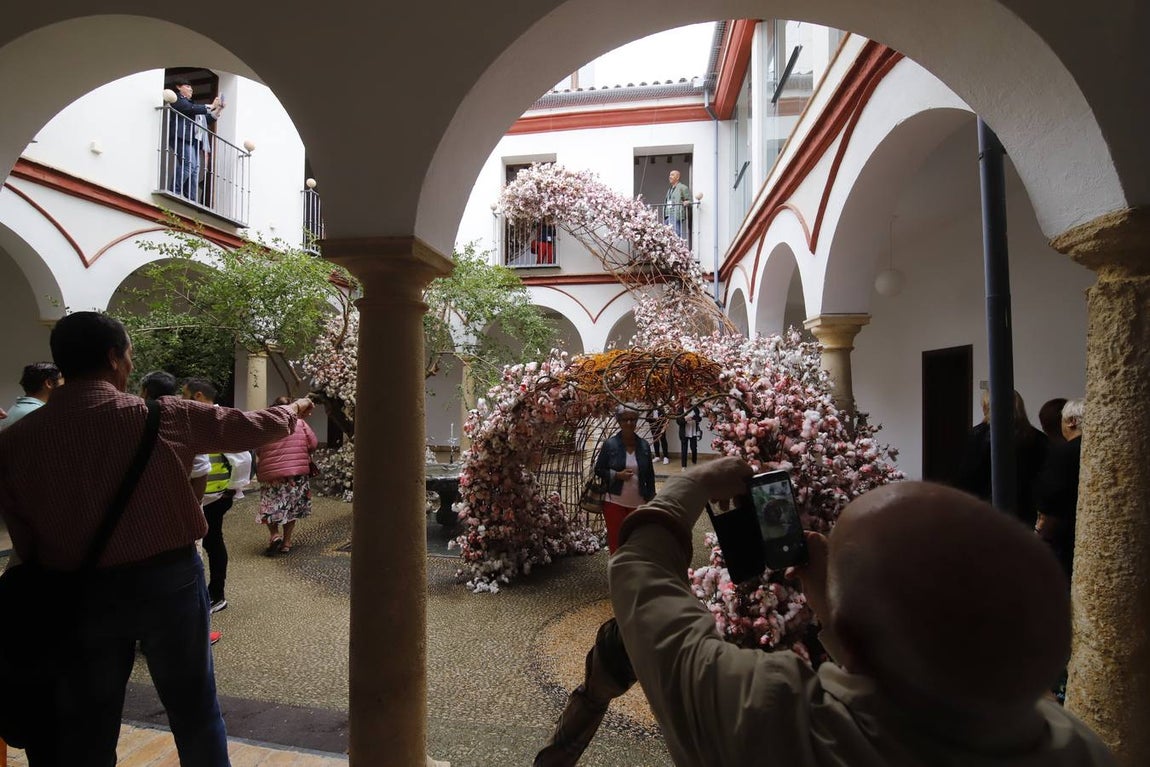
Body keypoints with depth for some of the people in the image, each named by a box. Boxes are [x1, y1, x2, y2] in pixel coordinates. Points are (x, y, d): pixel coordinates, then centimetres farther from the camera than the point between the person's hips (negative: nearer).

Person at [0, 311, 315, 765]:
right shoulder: (163, 417, -12)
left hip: (80, 594, 2)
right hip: (169, 580, -2)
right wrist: (294, 411, 20)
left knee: (85, 729, 18)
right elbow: (250, 427, 1)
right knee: (193, 708, 17)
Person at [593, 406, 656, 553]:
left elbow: (650, 475, 7)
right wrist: (617, 475, -17)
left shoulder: (644, 445, 0)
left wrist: (650, 499, 5)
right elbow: (598, 470, -2)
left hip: (637, 502, 2)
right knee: (615, 539, 4)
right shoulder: (610, 444, -8)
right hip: (614, 502, -2)